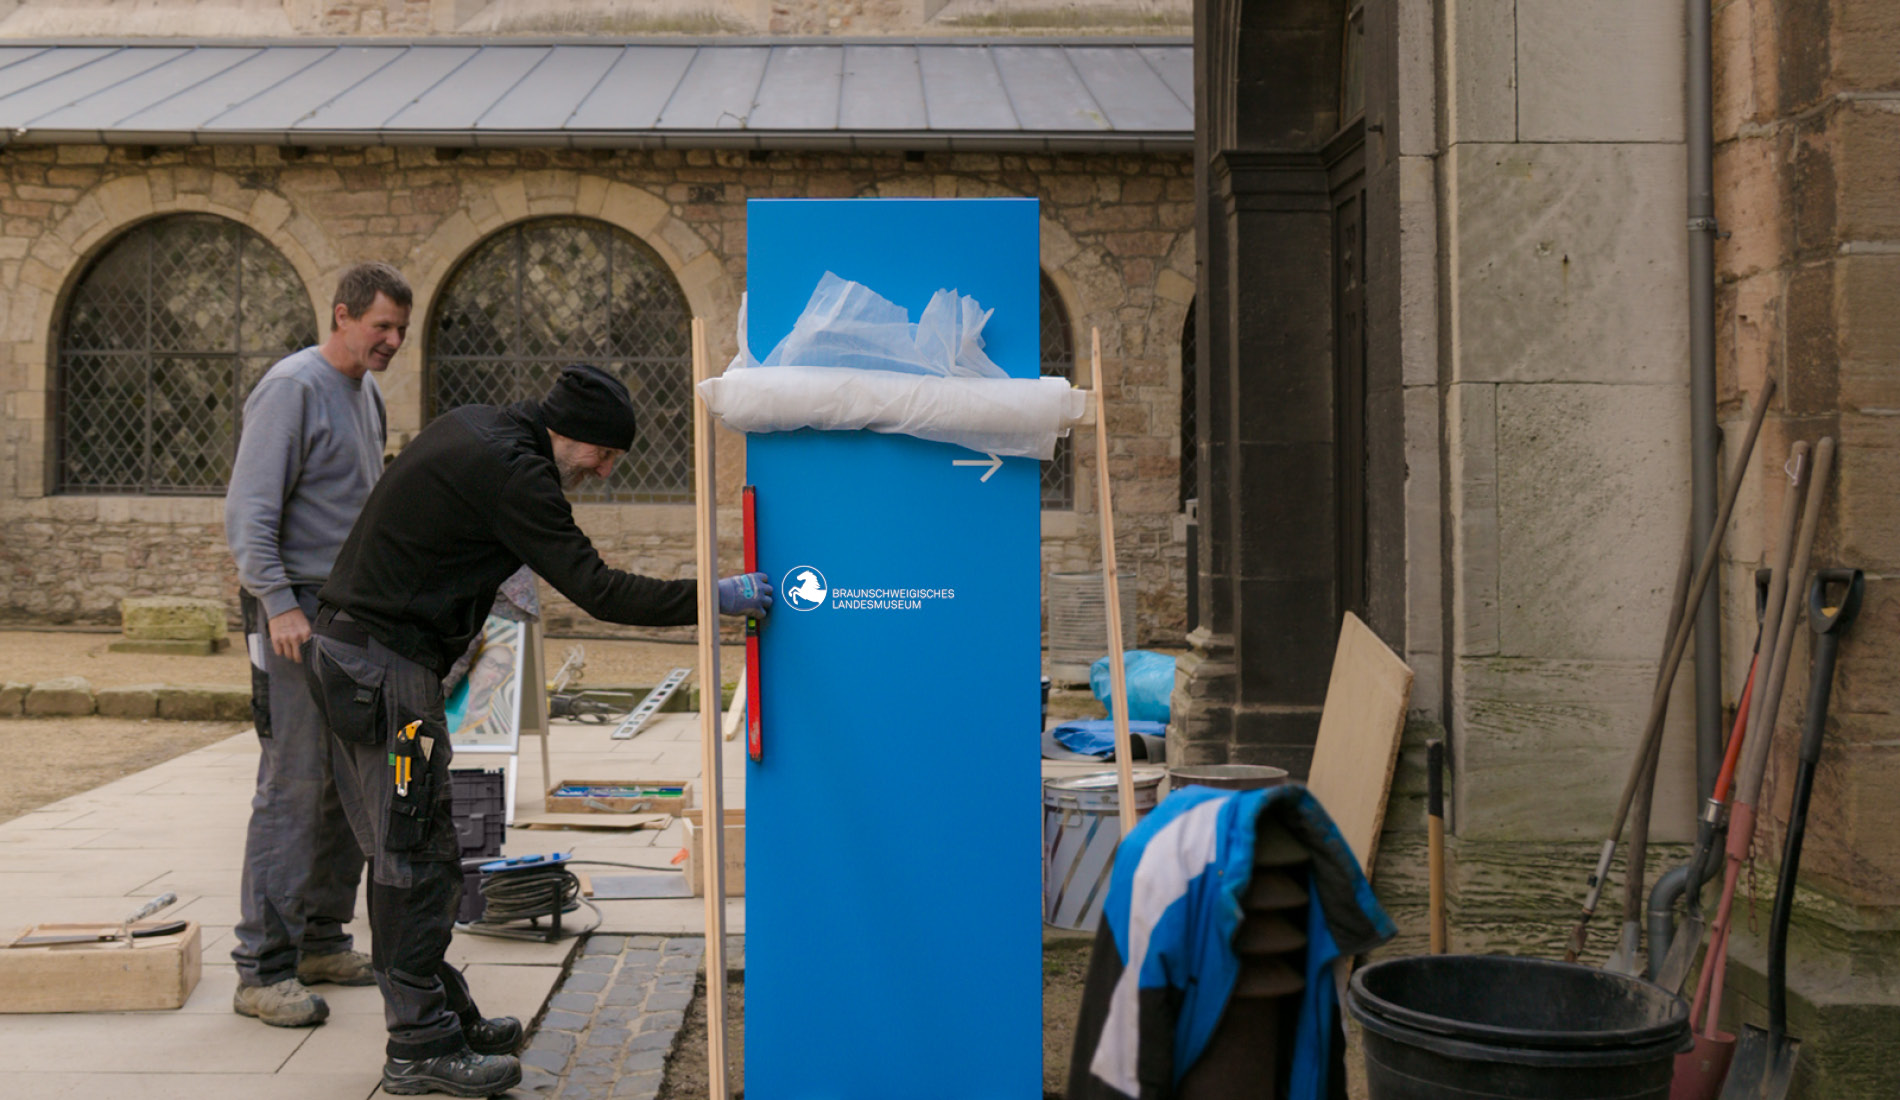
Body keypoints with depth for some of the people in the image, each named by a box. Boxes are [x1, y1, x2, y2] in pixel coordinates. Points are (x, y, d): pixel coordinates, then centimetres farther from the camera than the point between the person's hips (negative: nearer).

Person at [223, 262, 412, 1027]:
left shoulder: (367, 392, 17)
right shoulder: (293, 388, -10)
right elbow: (249, 512, -16)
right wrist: (279, 604, -24)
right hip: (297, 612, -9)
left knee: (352, 785, 10)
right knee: (294, 786, -9)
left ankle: (322, 940, 21)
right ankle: (263, 969, -5)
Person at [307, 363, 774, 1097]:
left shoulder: (474, 430, 13)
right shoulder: (509, 471, -18)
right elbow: (595, 590, -21)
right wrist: (714, 598, -19)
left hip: (351, 648, 10)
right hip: (385, 665, -10)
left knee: (409, 849, 15)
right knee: (414, 855, -6)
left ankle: (444, 1014, 24)